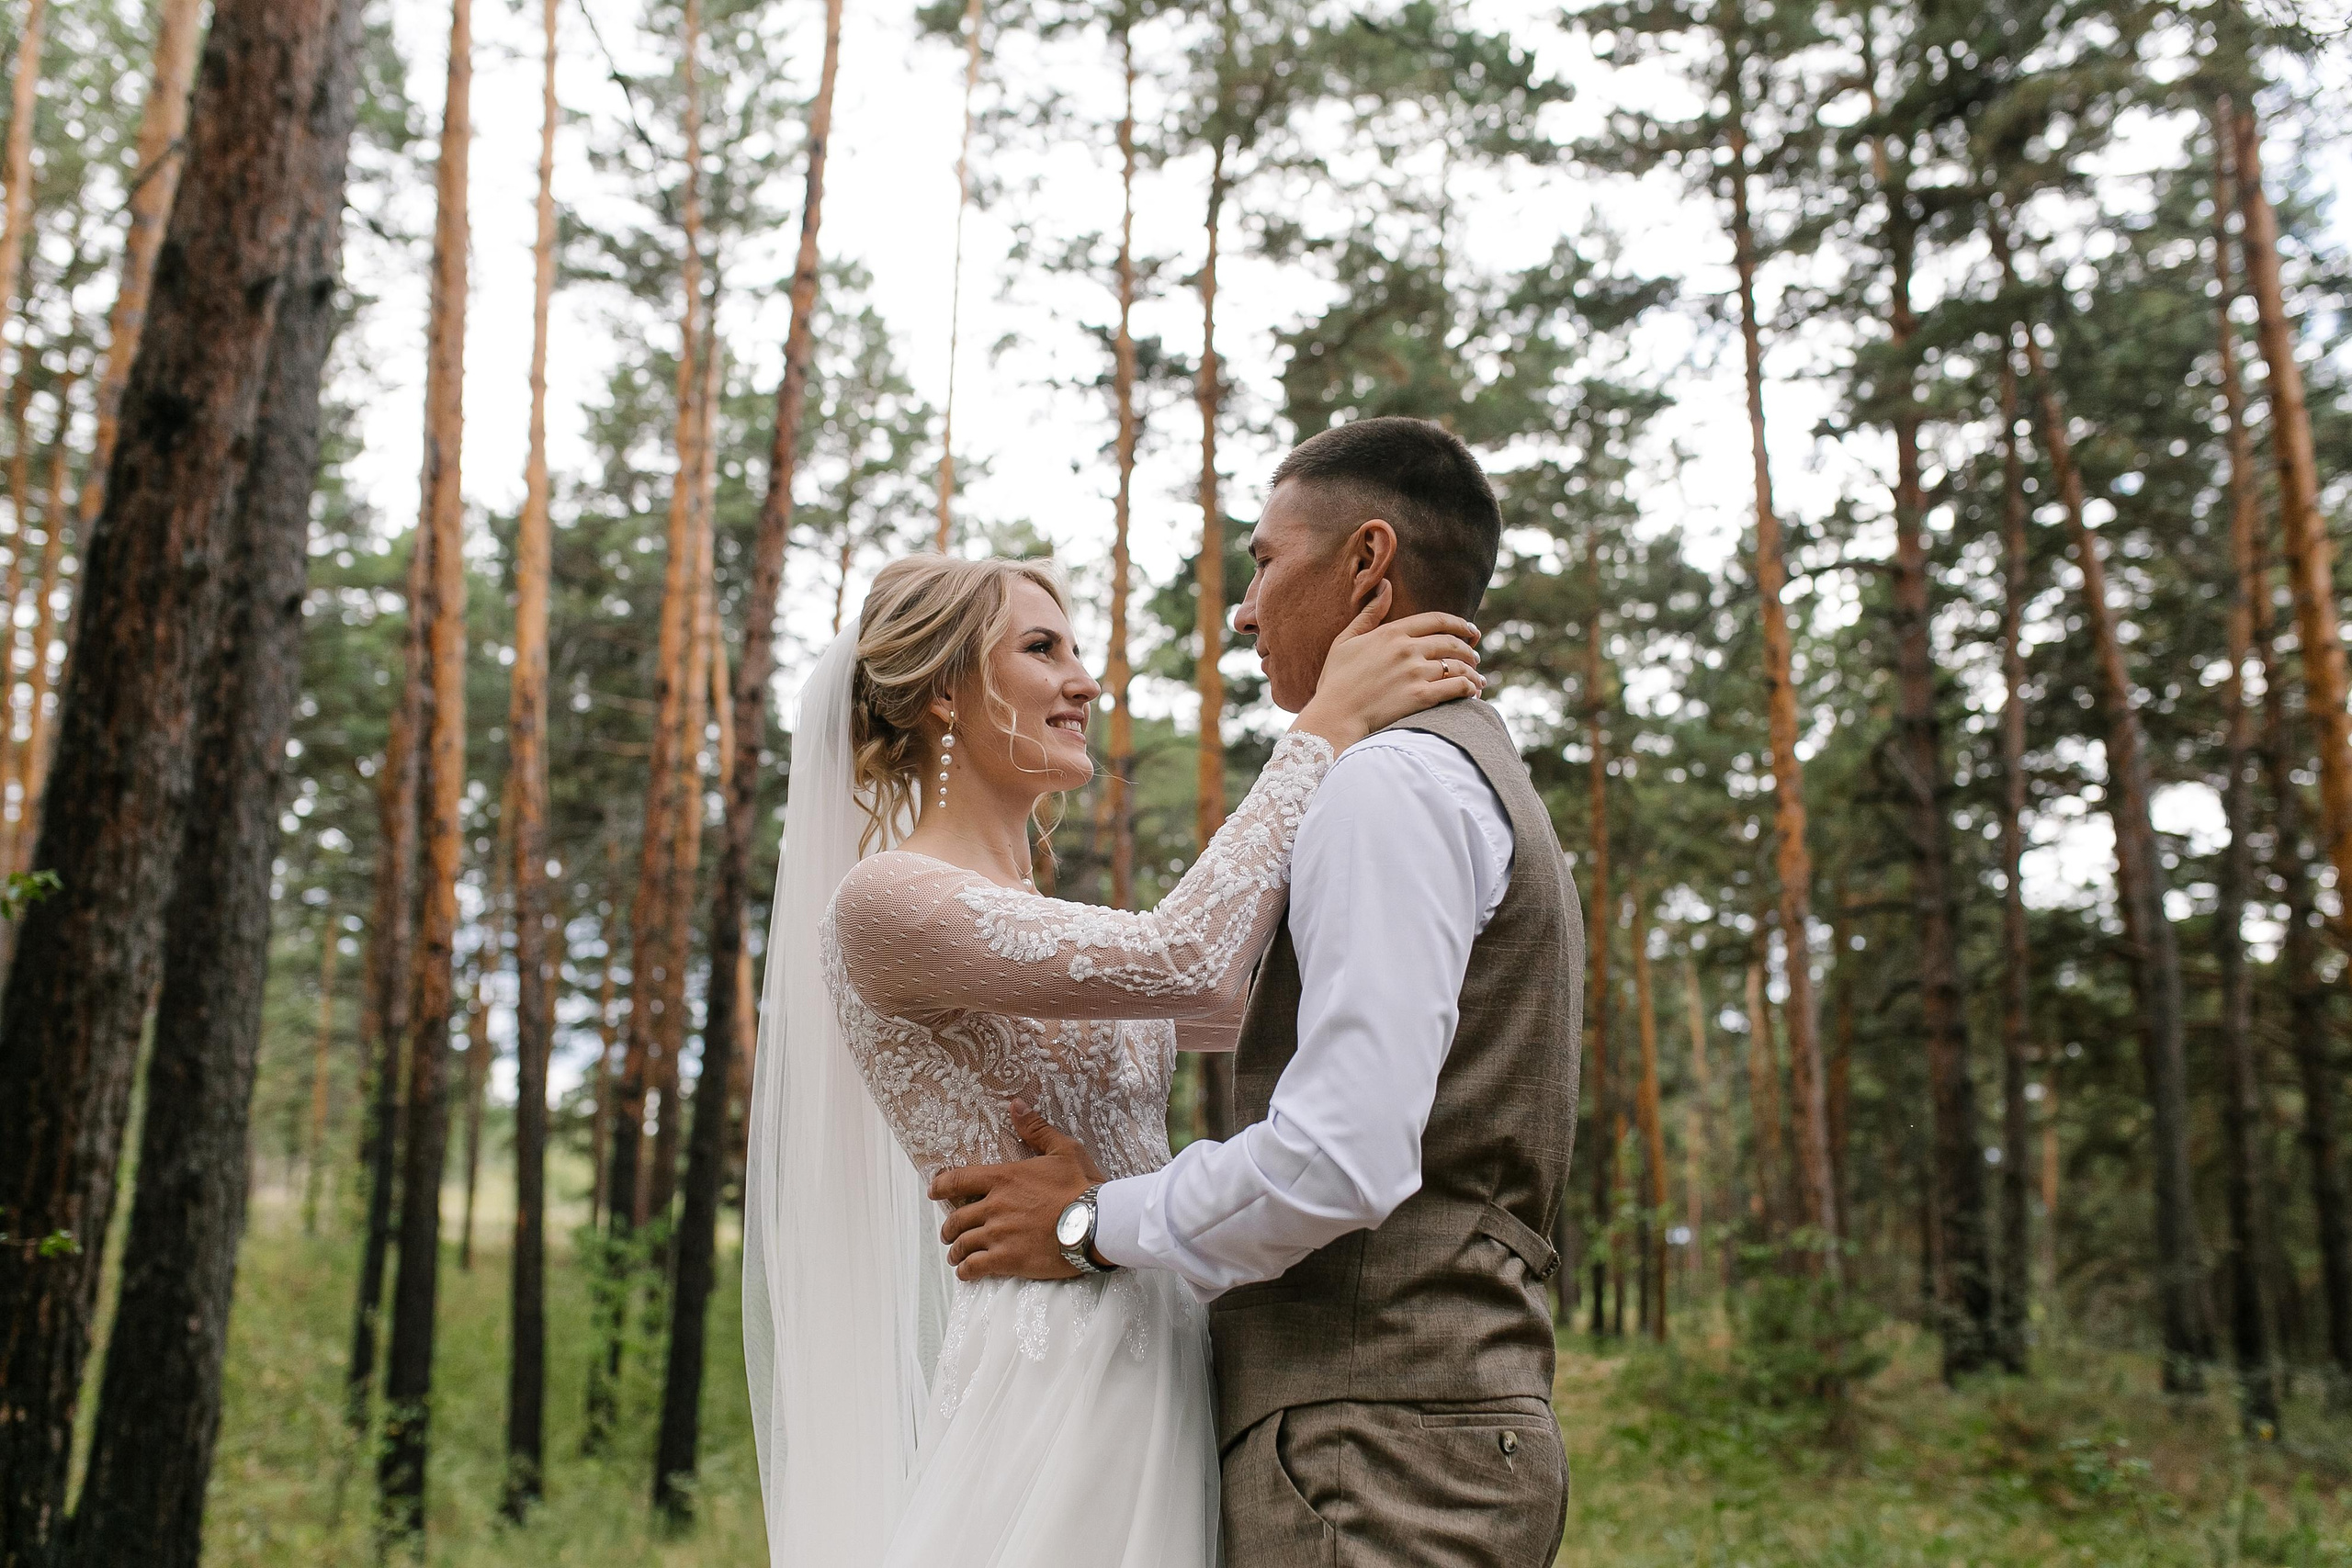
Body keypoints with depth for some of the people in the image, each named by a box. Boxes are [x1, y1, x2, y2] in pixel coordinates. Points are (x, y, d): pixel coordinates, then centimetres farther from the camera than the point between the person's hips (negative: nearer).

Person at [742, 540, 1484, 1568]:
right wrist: (1327, 727, -15)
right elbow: (1180, 962, -23)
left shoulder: (1050, 934, 16)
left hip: (1164, 1363, 8)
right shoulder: (881, 899, -12)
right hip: (1056, 1377, -8)